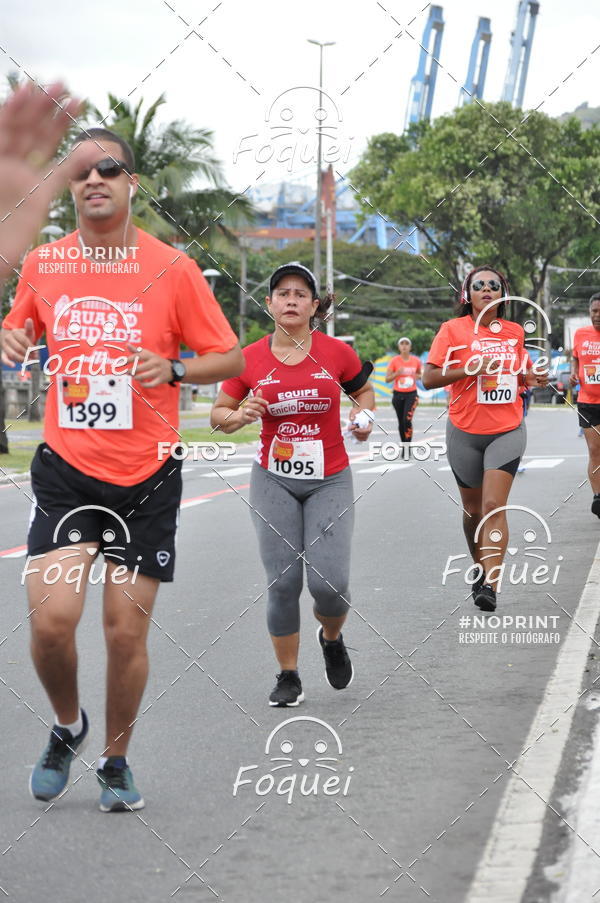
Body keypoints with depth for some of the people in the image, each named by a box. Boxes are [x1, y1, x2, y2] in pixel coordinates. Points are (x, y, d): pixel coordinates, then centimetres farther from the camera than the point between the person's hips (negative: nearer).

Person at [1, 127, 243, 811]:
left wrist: (174, 369, -17)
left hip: (146, 478, -1)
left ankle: (115, 760, 25)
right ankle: (67, 726, 17)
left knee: (126, 633, 2)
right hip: (66, 470, 1)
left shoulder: (172, 269, -4)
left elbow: (231, 358, 2)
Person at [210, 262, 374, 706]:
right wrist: (240, 416, -14)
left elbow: (365, 390, 15)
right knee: (283, 582, -3)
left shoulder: (336, 352, -4)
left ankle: (332, 638, 25)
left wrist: (363, 415, -6)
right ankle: (288, 676, 13)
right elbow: (219, 414, 7)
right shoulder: (250, 359, -3)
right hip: (274, 481, 1)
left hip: (329, 482, -1)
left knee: (329, 582, -10)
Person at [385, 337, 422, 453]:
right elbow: (387, 379, -2)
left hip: (411, 394, -1)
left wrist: (418, 376, -6)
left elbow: (420, 374, 18)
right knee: (401, 422, 7)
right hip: (398, 394, 1)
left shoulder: (416, 360, 2)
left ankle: (408, 447, -13)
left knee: (407, 420, -18)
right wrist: (397, 373, -20)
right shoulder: (394, 361, -3)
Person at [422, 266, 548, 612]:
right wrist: (470, 368, -20)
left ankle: (491, 585, -20)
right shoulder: (453, 329, -4)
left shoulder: (515, 332, 6)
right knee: (473, 509, 11)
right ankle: (481, 568, 36)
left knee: (494, 506, -14)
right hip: (466, 432, 0)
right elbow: (429, 378, -9)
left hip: (507, 431, 1)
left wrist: (530, 377, 0)